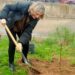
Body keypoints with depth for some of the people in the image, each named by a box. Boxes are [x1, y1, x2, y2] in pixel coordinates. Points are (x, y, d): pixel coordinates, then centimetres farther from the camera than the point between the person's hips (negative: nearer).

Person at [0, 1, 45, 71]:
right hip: (11, 26, -4)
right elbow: (8, 7, -28)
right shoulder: (23, 6, -36)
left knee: (26, 42, -1)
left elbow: (28, 31, -27)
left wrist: (21, 42, -38)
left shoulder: (35, 18, -24)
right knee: (12, 43, -12)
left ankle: (24, 59, 27)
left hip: (22, 29, 4)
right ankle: (11, 63, 7)